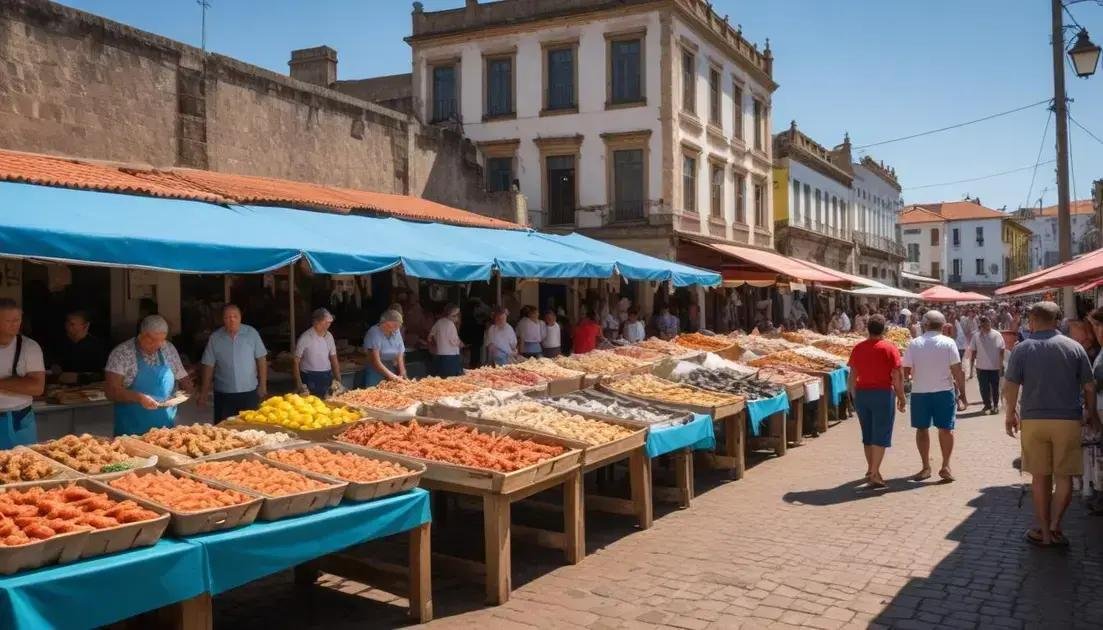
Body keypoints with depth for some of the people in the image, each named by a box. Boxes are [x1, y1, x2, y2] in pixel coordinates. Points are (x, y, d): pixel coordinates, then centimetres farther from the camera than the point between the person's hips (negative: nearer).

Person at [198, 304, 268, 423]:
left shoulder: (252, 333, -4)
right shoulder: (214, 338, -2)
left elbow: (261, 359, 0)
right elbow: (208, 366, 1)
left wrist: (263, 386, -1)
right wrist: (203, 393, 3)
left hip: (249, 392, 0)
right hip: (223, 394, 1)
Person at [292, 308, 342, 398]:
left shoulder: (329, 336, 6)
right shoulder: (305, 338, -11)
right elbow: (295, 361, -9)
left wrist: (338, 380, 8)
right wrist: (299, 385, -14)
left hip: (327, 378, 5)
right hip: (310, 379, -5)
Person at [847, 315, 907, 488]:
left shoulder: (858, 348, 4)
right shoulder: (889, 348, -8)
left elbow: (852, 375, 7)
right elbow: (897, 376, -10)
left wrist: (854, 395, 17)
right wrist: (901, 397, -1)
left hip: (861, 394, 5)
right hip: (882, 394, -5)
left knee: (867, 434, 17)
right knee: (881, 435, 0)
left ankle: (871, 469, 29)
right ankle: (874, 474, -5)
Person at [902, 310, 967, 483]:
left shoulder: (913, 344, -3)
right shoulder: (948, 343, -5)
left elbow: (905, 372, -3)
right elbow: (958, 371, -7)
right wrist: (962, 394, 0)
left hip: (919, 392, 1)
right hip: (944, 391, -1)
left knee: (922, 429, 11)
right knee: (946, 429, 8)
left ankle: (926, 467, 16)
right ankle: (945, 466, 5)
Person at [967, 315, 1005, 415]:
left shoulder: (997, 335, -5)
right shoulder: (976, 336, -4)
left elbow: (1002, 351, 0)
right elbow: (972, 353, 0)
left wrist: (1001, 366, -4)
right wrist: (971, 369, -1)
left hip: (995, 367, 0)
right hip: (981, 367, 0)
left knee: (995, 388, 10)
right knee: (984, 388, 7)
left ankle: (995, 405, 27)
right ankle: (987, 404, 26)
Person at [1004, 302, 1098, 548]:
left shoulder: (1022, 348, -3)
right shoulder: (1074, 347, 0)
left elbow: (1011, 386, -5)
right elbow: (1089, 386, 3)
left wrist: (1010, 414, 8)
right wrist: (1091, 414, 18)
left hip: (1033, 419, 0)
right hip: (1068, 420, 0)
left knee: (1040, 477, 10)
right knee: (1064, 476, 10)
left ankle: (1044, 531, 15)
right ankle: (1054, 526, 1)